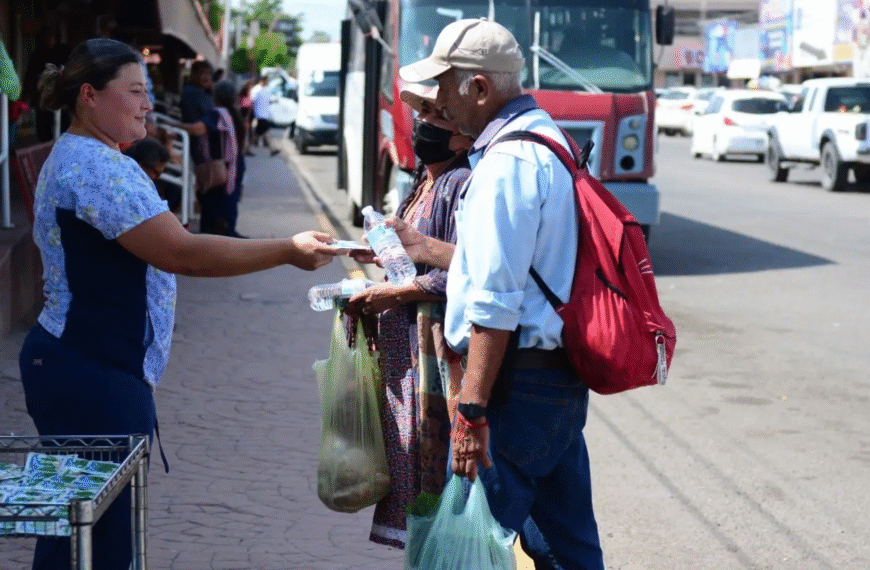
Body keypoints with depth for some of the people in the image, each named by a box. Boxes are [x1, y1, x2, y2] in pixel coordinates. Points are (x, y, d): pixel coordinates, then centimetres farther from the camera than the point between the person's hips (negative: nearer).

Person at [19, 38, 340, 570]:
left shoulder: (78, 157, 17)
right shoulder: (97, 166, -18)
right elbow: (181, 252, -24)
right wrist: (288, 251, -19)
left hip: (100, 371, 11)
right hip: (91, 380, -11)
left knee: (110, 523, 12)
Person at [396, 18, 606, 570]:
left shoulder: (507, 162, -18)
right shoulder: (548, 139, 14)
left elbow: (495, 305, -23)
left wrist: (472, 410, -22)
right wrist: (423, 247, 26)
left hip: (517, 381, -10)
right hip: (564, 376, 10)